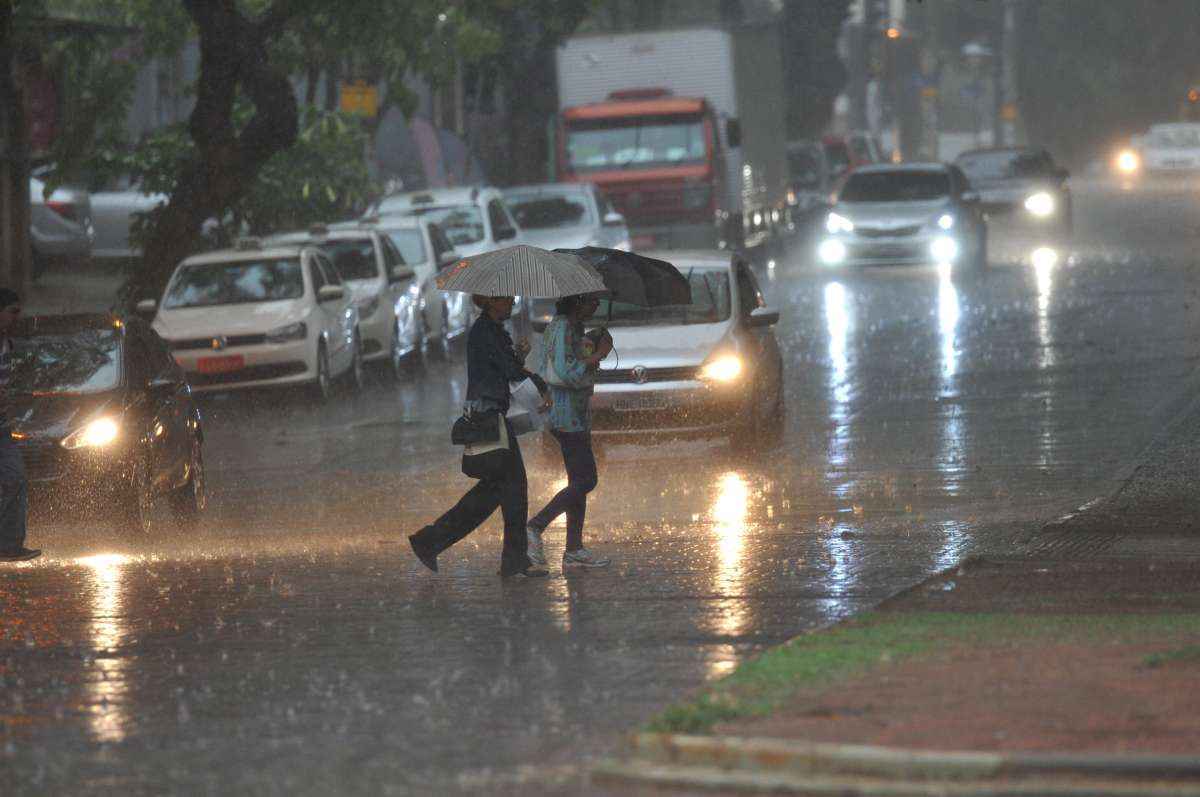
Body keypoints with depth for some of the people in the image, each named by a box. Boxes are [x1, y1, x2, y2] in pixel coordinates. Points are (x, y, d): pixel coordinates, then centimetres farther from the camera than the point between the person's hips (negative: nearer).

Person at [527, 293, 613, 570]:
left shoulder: (572, 327, 16)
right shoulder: (563, 328, -16)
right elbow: (565, 372, -26)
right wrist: (598, 355, -17)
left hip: (575, 418, 11)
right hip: (570, 417, -11)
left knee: (579, 480, 10)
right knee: (585, 480, -11)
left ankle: (574, 550, 11)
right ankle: (535, 528, -10)